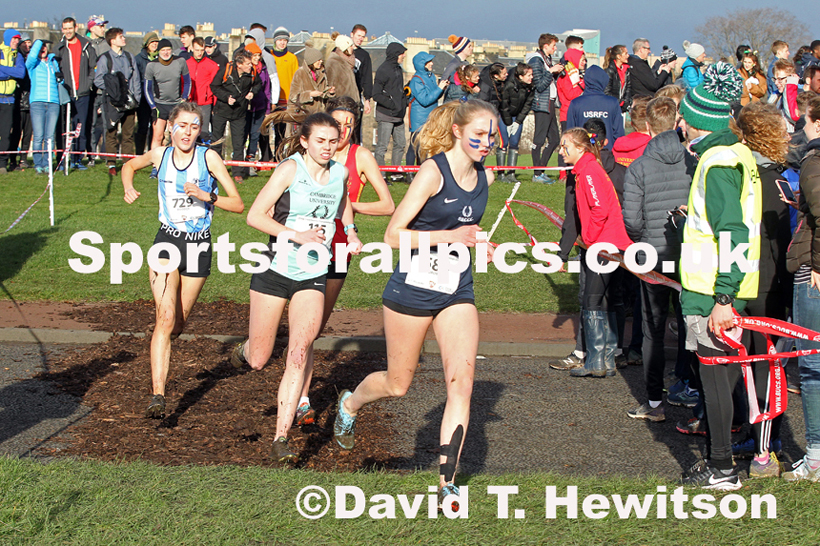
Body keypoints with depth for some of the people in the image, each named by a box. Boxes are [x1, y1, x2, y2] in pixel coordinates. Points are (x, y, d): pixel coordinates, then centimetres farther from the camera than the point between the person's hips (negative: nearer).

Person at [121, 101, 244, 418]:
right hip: (167, 242, 0)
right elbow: (130, 166, 23)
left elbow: (238, 204, -8)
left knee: (178, 324, 10)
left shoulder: (208, 157, -6)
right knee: (165, 317, -16)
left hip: (199, 245, 0)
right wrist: (128, 188, 3)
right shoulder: (160, 155, 0)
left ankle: (159, 362, 46)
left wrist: (205, 195, -22)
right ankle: (158, 396, -20)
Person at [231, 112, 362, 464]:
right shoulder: (290, 169, -9)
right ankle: (244, 350, 44)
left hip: (313, 277, 3)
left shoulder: (341, 173, 6)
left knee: (299, 353, -15)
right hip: (275, 272, -3)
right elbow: (254, 216, -13)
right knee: (257, 361, 5)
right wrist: (296, 234, -23)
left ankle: (281, 437, -12)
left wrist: (350, 234, 13)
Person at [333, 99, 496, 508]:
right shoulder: (433, 172, -17)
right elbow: (393, 235, -20)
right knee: (398, 384, 11)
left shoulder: (484, 179, 4)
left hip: (457, 293, 5)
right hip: (412, 288, -5)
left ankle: (446, 483, -7)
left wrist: (473, 241, 8)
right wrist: (451, 236, -26)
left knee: (461, 379, -12)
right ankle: (349, 404, 46)